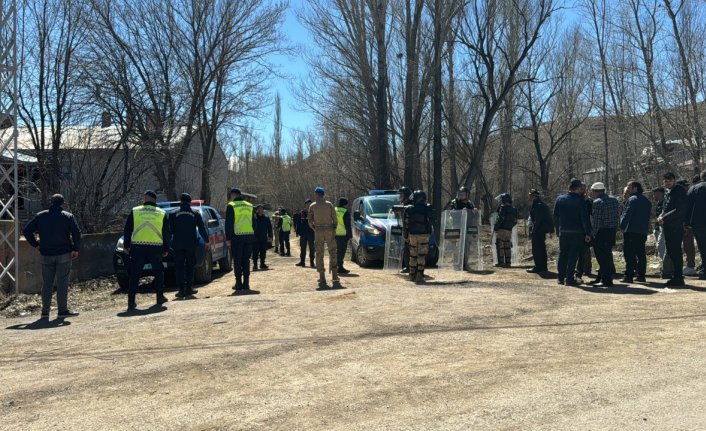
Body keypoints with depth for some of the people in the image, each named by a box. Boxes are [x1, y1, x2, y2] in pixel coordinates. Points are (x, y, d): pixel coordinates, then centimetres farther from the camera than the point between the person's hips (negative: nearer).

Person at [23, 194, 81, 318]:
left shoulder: (40, 216, 7)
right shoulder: (68, 216, -1)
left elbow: (26, 231, 5)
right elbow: (76, 233, -11)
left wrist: (36, 244, 10)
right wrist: (76, 249, -4)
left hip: (46, 254, 3)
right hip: (64, 254, -3)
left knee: (47, 282, 9)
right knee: (62, 282, 0)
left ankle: (45, 311, 10)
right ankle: (63, 310, -1)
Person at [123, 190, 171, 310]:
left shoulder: (135, 211, 6)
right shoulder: (162, 213, 8)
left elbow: (127, 230, 6)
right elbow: (167, 233, 9)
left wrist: (126, 246, 12)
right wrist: (166, 249, 15)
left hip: (137, 247, 0)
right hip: (156, 247, 1)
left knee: (135, 274, 3)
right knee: (158, 272, 18)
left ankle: (131, 301, -2)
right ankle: (160, 297, 20)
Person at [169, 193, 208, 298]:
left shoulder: (173, 214, 2)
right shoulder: (196, 214, 3)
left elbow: (170, 230, 3)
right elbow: (202, 228, 5)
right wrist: (206, 241, 14)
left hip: (178, 244, -1)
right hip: (191, 244, 1)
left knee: (179, 267, 3)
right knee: (189, 266, 11)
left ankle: (181, 290, -3)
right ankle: (189, 288, 9)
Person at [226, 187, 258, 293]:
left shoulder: (231, 206, -4)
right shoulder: (250, 206, 13)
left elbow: (229, 224, -8)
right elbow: (254, 222, 15)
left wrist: (228, 238, -5)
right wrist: (253, 236, 18)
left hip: (237, 237, -4)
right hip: (249, 237, 4)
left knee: (237, 261, 2)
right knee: (246, 260, 10)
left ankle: (239, 284, 2)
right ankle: (246, 284, 8)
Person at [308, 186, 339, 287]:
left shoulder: (312, 206, 1)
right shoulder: (329, 204, 3)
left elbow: (310, 220, -1)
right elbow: (335, 218, -2)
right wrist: (334, 229, 4)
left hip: (318, 231, -1)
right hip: (329, 230, 1)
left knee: (319, 254, 4)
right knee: (332, 252, 10)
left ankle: (322, 279, 0)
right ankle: (334, 276, 3)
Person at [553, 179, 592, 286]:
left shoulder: (560, 199, 4)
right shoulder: (580, 200, -8)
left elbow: (555, 217, 7)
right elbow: (585, 218, -10)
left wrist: (558, 230, 13)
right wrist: (588, 233, -6)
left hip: (563, 232, 4)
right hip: (576, 232, -4)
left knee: (562, 254, 13)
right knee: (573, 255, 1)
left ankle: (561, 277, 16)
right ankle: (569, 278, -1)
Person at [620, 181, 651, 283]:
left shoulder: (632, 199, -11)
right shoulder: (647, 201, 16)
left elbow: (626, 214, -15)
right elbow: (649, 215, 19)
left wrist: (622, 226, -7)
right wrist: (645, 227, 20)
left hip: (631, 230, -8)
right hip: (643, 231, 8)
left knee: (629, 254, -6)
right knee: (641, 254, 11)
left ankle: (629, 276, -8)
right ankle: (641, 275, 12)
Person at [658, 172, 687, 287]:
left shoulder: (680, 191, -9)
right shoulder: (667, 193, 17)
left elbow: (679, 210, -17)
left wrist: (664, 217, -15)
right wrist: (661, 217, 2)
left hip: (676, 227, -9)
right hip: (668, 227, 9)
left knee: (676, 252, -6)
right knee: (671, 252, 12)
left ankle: (678, 279, -2)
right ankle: (676, 277, 21)